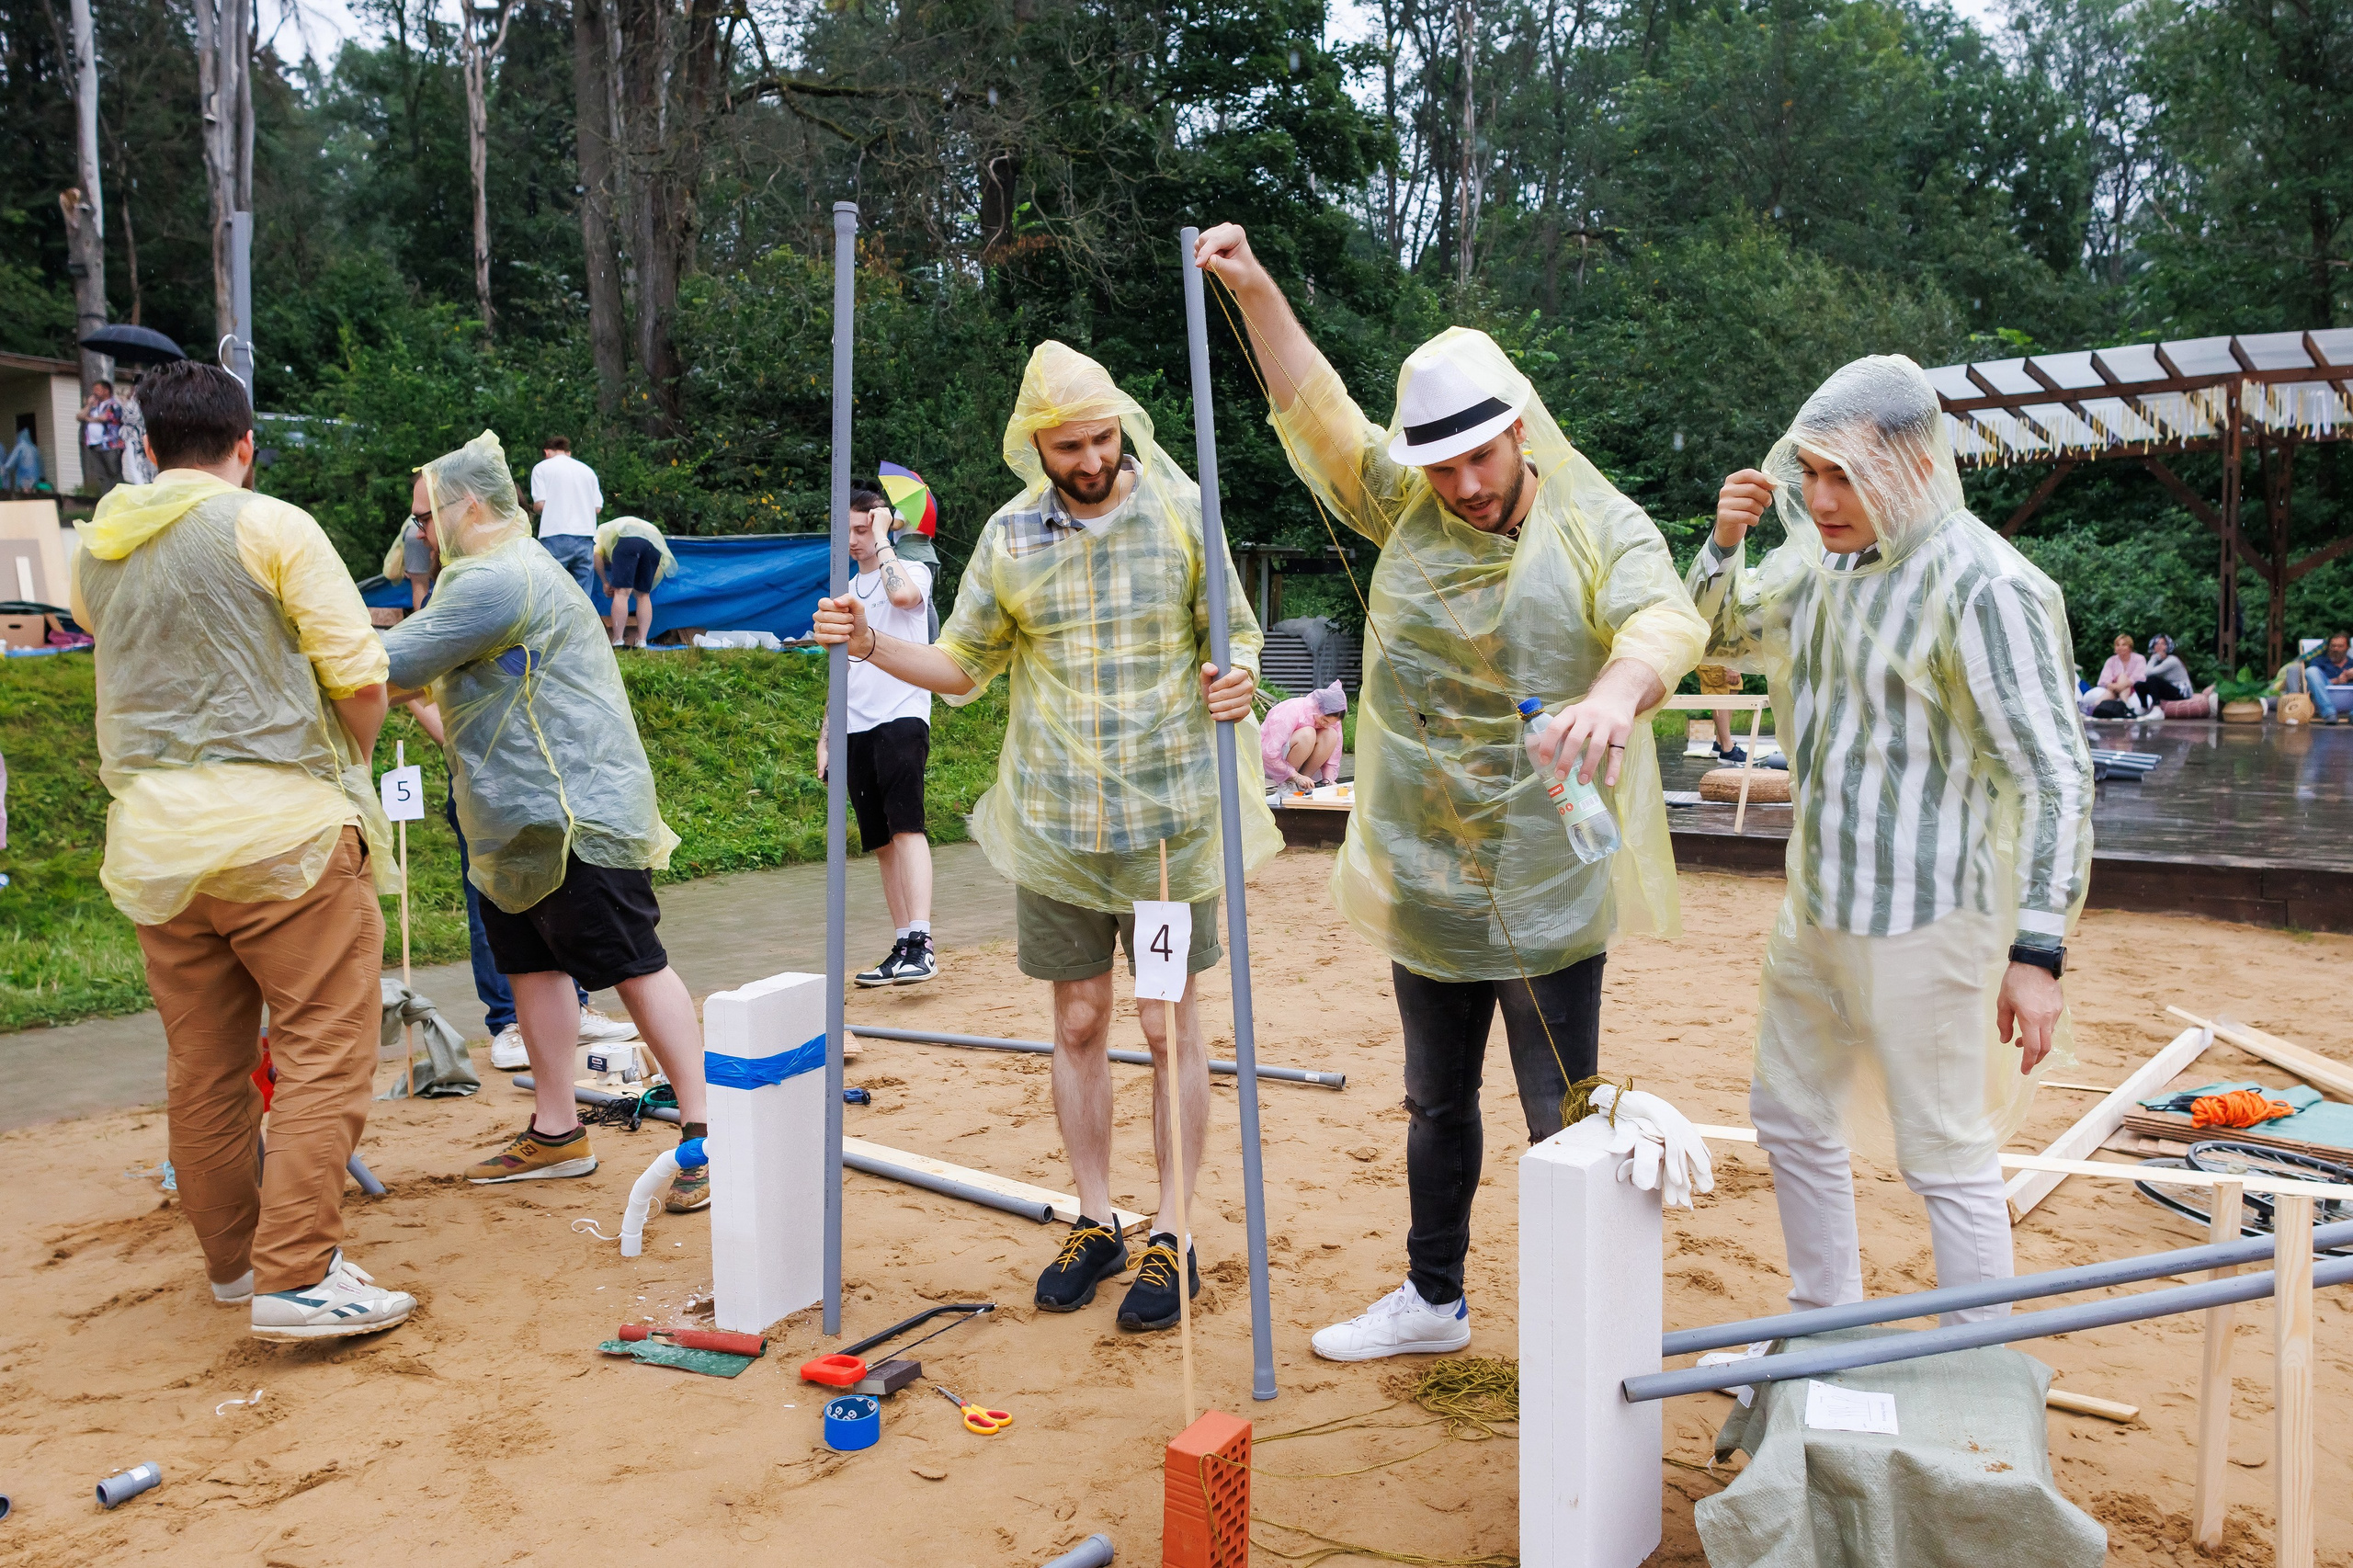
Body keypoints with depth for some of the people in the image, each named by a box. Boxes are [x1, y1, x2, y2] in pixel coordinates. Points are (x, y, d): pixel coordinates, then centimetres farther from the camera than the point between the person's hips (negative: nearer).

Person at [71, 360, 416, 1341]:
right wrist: (349, 764, 11)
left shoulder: (96, 547, 12)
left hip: (152, 835, 6)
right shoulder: (270, 526, -5)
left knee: (202, 1066, 14)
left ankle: (232, 1260, 25)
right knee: (324, 1051, -2)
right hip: (279, 826, -6)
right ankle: (295, 1278, -6)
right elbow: (360, 675, -8)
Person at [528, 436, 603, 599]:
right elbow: (597, 507, 10)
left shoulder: (542, 467, 6)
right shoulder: (587, 470, 17)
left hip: (556, 538, -3)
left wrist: (534, 508, 18)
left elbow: (539, 504, -3)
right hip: (586, 537, 4)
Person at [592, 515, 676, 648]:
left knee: (621, 592, -5)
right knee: (644, 595, 12)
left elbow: (596, 554, 13)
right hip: (654, 542, 5)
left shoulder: (603, 530, 37)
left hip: (627, 539, -5)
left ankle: (617, 641, -10)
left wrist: (605, 582, 18)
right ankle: (642, 641, 7)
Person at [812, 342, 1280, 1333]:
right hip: (1054, 827, 2)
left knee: (1170, 1025, 4)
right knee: (1078, 1025, 10)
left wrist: (1240, 678, -17)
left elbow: (1237, 633, 5)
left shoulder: (1181, 510, -1)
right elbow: (962, 666, 10)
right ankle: (1095, 1223, 26)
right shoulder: (1011, 535, 4)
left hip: (1169, 819, -2)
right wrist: (872, 646, -6)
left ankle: (1172, 1239, 17)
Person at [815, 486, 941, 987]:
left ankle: (920, 944, -29)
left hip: (902, 717, -7)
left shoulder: (913, 571, 2)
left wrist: (881, 537, -10)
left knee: (906, 826, -21)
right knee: (881, 841, 6)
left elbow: (902, 593, -25)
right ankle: (902, 950, 12)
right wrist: (824, 737, 18)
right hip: (857, 729, 7)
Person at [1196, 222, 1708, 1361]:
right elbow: (1318, 412, 10)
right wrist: (1255, 292, 2)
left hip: (1547, 886, -5)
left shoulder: (1597, 526, -9)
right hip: (1423, 876, 5)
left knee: (1562, 1117, 2)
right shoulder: (1407, 508, 5)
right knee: (1437, 1101, 19)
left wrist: (1613, 692, -49)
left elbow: (1665, 620, -27)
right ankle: (1433, 1301, 36)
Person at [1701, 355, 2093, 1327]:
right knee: (1790, 1116, 20)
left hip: (1922, 922, -9)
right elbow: (1719, 636, 22)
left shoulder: (1983, 588, -19)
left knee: (1947, 1156, 1)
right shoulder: (1824, 560, 6)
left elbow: (2055, 778, -20)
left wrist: (2037, 951, -23)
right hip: (1814, 906, 9)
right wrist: (1724, 542, 1)